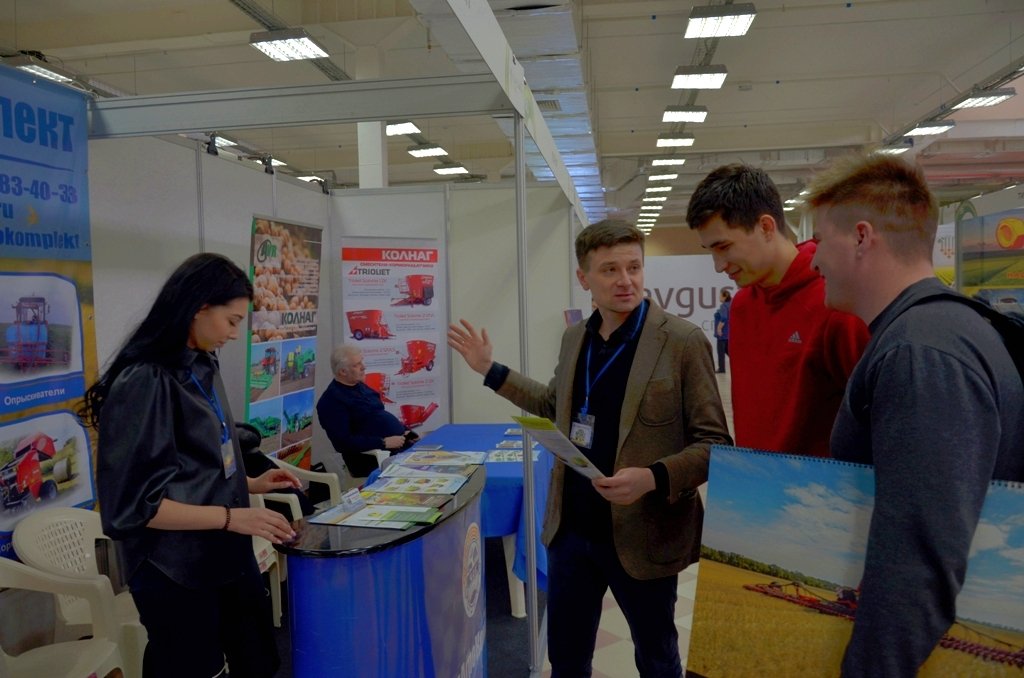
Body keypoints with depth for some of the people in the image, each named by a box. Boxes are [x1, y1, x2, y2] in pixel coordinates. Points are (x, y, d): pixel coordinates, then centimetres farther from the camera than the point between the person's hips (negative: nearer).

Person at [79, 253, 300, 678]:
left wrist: (251, 484, 4)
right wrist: (231, 517, -24)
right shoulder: (144, 382, -21)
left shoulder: (202, 369, 5)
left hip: (227, 555, 8)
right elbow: (131, 503, -21)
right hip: (177, 572, -8)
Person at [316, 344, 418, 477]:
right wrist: (383, 443, -21)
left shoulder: (360, 386, 16)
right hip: (377, 460, -9)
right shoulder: (331, 400, -11)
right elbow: (343, 442, -20)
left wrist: (406, 432, 8)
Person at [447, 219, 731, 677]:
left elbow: (714, 443, -13)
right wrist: (490, 370, 16)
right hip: (571, 530, 5)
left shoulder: (683, 342, -14)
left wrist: (653, 478, -28)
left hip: (642, 536, -5)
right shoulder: (574, 337, 4)